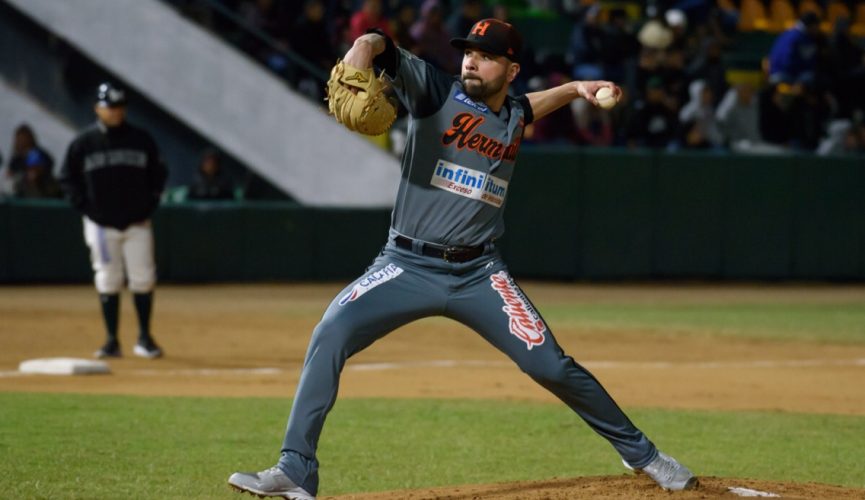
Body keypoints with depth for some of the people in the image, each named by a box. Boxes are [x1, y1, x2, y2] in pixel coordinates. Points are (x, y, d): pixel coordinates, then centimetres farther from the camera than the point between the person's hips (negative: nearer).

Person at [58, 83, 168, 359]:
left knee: (143, 279, -2)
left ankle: (144, 337, 10)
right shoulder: (83, 142, -2)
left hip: (137, 223, 1)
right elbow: (68, 178, 5)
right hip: (101, 225, -1)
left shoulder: (142, 140, 2)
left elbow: (158, 174, 11)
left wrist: (149, 207, 0)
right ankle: (112, 341, 6)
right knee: (108, 282, 1)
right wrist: (85, 208, -5)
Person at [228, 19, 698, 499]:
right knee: (329, 337, -23)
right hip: (407, 267, -2)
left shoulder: (514, 115, 9)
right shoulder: (438, 92, -4)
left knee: (551, 365, -6)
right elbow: (378, 45, -20)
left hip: (479, 275, 2)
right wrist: (359, 57, -41)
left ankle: (641, 454, 15)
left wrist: (575, 89, 25)